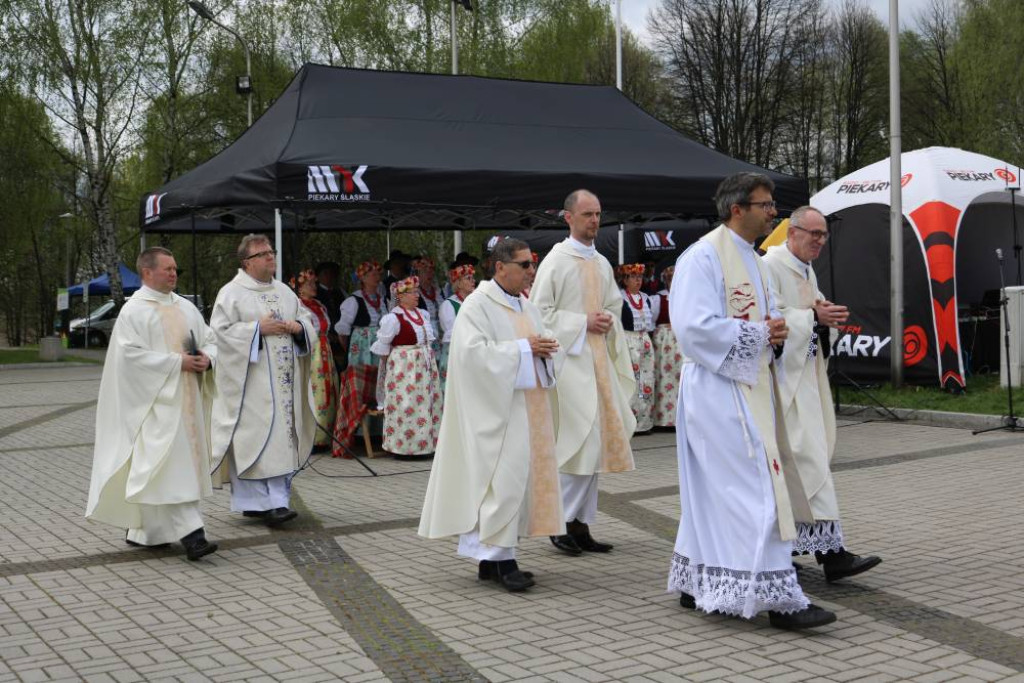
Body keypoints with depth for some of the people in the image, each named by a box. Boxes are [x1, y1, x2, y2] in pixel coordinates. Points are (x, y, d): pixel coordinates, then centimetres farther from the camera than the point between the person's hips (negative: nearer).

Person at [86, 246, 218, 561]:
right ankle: (190, 534, -16)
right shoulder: (133, 310, -6)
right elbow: (131, 354, -15)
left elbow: (210, 340, 18)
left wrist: (206, 359, -5)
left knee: (186, 461, 9)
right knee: (170, 466, -12)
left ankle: (142, 530, 22)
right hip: (156, 399, -7)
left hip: (186, 398, 7)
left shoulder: (186, 307, 14)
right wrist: (177, 362, -18)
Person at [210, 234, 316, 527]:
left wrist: (297, 326, -2)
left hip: (284, 381, 6)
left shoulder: (284, 291, 16)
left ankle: (276, 501, 10)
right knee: (254, 438, -10)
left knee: (283, 438, 4)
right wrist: (257, 328, -15)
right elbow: (220, 331, -10)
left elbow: (308, 320, 20)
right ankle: (254, 500, -7)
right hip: (251, 381, -6)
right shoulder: (231, 293, -3)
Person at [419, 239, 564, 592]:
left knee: (522, 476, 7)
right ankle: (499, 559, -5)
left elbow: (545, 341, 20)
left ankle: (493, 559, 14)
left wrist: (546, 347, -4)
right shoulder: (478, 305, -9)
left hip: (527, 408, 8)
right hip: (496, 408, -8)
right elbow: (474, 351, -20)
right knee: (503, 477, -11)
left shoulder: (527, 307, 16)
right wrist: (523, 348, -18)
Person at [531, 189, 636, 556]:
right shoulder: (556, 260, -7)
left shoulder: (602, 264, 14)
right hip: (569, 358, -7)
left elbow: (615, 306, 22)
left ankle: (581, 524, 14)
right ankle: (562, 522, 1)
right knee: (580, 441, -12)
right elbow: (540, 312, -10)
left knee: (595, 441, 7)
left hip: (600, 359, 7)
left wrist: (609, 321, 0)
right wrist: (583, 323, -14)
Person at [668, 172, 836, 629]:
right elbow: (696, 327, -22)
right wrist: (760, 334, -15)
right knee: (753, 489, -10)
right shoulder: (702, 257, -14)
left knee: (718, 492, 13)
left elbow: (767, 315, 24)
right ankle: (778, 598, -7)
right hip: (719, 389, -10)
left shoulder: (753, 260, 16)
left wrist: (777, 327, -1)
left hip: (750, 386, 10)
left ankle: (698, 585, 21)